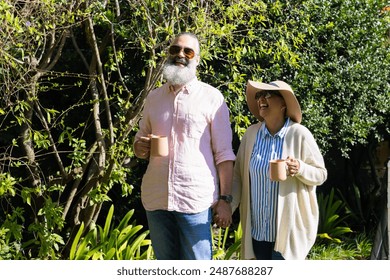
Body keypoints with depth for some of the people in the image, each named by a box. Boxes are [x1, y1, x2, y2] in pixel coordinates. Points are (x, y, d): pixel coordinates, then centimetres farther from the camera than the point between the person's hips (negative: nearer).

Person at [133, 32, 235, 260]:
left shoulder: (211, 98, 0)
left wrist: (225, 199, -8)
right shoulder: (154, 97, 13)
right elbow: (141, 140, 23)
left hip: (196, 199, -4)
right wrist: (140, 148, -1)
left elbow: (224, 153, -1)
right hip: (156, 199, 4)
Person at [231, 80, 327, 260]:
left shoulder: (299, 134, -8)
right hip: (258, 230, 4)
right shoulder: (251, 134, 4)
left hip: (288, 230, -4)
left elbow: (321, 174, -2)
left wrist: (300, 169, -22)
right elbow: (238, 176, 8)